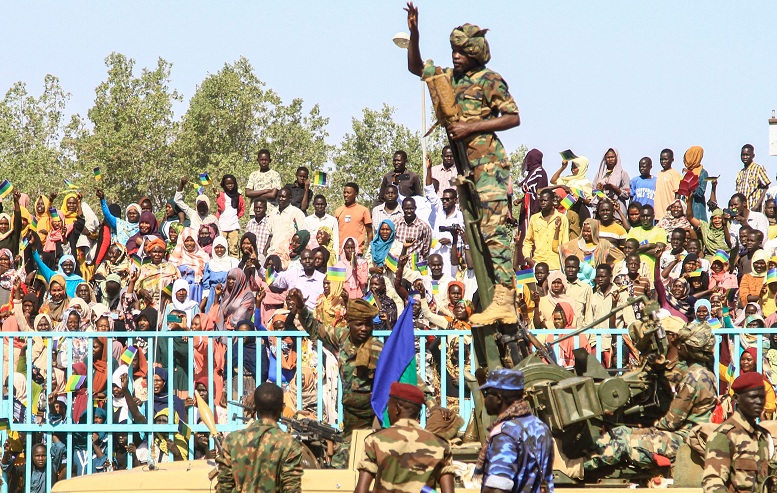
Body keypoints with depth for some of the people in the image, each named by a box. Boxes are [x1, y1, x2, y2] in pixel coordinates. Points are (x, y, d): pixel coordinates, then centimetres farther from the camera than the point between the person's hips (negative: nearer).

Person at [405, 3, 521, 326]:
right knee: (476, 231, 7)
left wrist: (470, 127, -15)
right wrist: (414, 33, 15)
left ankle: (503, 299, -27)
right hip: (465, 163, 9)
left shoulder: (490, 80, -5)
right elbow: (415, 68, 30)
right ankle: (488, 296, 10)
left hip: (488, 160, -9)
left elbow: (513, 118, -9)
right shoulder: (450, 77, 18)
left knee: (493, 228, -18)